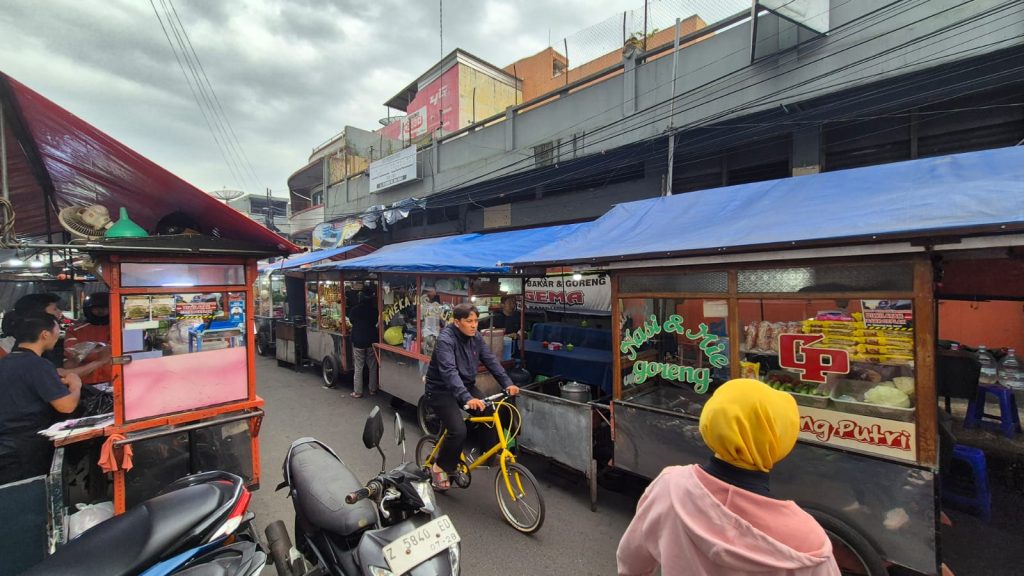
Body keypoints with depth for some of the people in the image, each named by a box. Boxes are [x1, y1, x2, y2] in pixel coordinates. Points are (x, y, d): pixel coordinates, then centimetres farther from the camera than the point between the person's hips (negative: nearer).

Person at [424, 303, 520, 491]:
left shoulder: (475, 337, -3)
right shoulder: (445, 339, -25)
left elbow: (490, 360, -5)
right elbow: (449, 371, -37)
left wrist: (507, 383, -18)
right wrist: (467, 398, -49)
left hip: (465, 385, 7)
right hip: (442, 390, -6)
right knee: (459, 431, -20)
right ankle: (440, 468, 5)